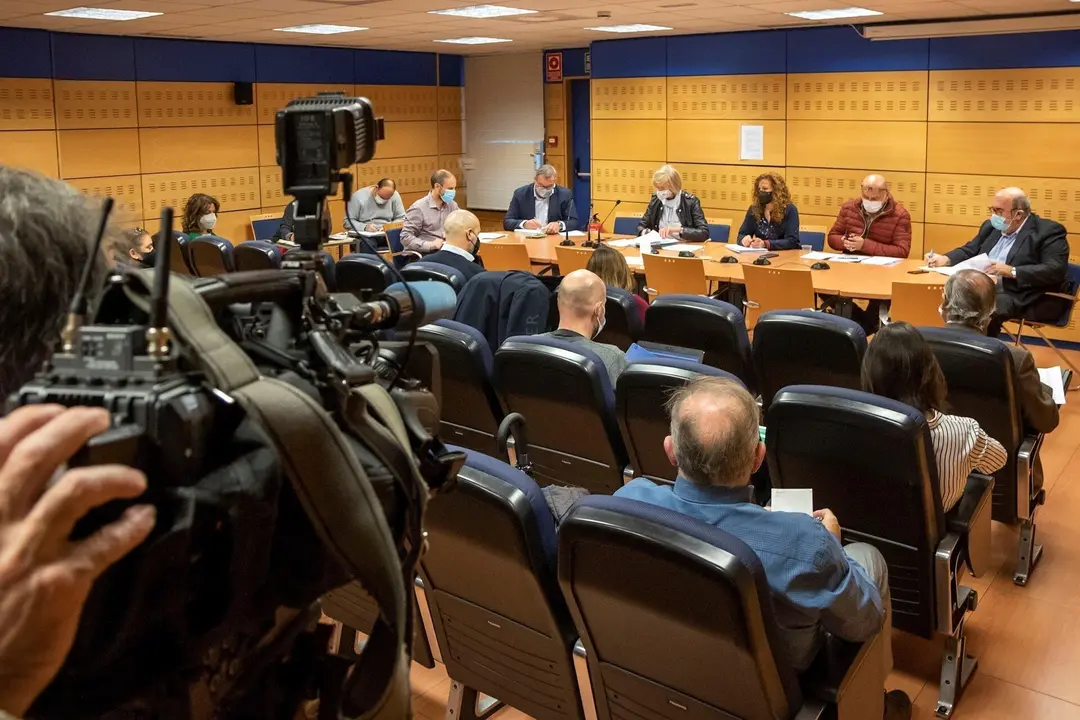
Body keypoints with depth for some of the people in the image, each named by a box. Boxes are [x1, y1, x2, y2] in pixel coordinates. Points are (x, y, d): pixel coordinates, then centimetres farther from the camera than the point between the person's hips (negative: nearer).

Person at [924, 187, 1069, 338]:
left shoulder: (1048, 231, -4)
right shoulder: (992, 226, 16)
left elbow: (1056, 270, -14)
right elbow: (969, 251, 23)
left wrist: (1012, 271, -22)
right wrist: (946, 259, 1)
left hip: (1020, 298, -7)